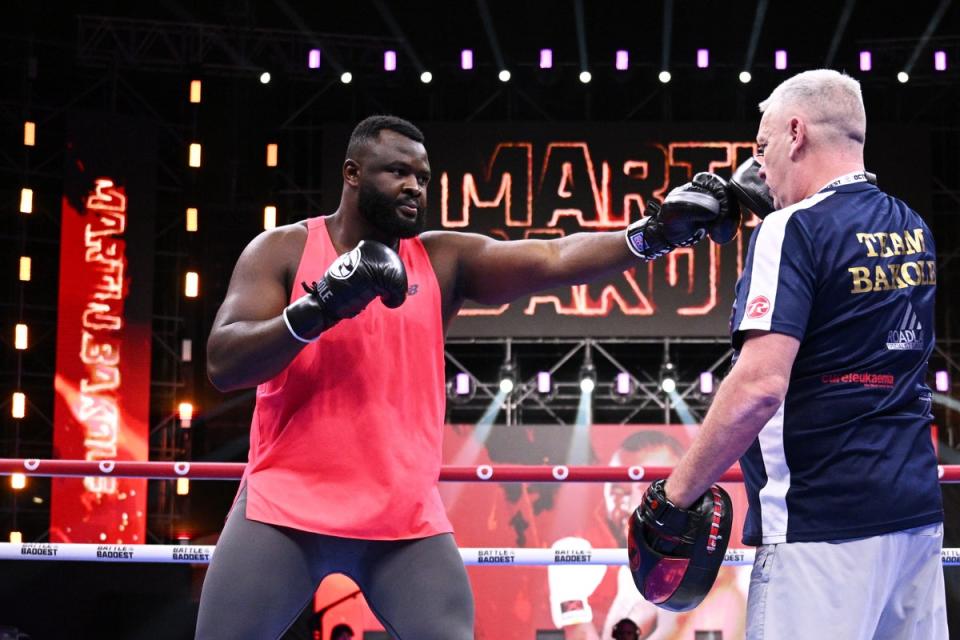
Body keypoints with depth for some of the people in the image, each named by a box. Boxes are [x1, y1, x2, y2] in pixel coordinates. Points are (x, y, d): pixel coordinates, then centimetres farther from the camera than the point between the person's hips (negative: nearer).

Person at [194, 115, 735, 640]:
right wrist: (318, 309, -24)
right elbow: (222, 364, -12)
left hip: (407, 518, 2)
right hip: (285, 506, -2)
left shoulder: (445, 260, 3)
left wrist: (654, 233, -24)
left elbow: (555, 259, -10)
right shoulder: (282, 250, -2)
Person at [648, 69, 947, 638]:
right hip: (916, 509, 8)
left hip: (824, 522, -8)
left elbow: (760, 384, -22)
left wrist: (677, 492, -13)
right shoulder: (914, 229, 12)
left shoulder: (794, 229, -11)